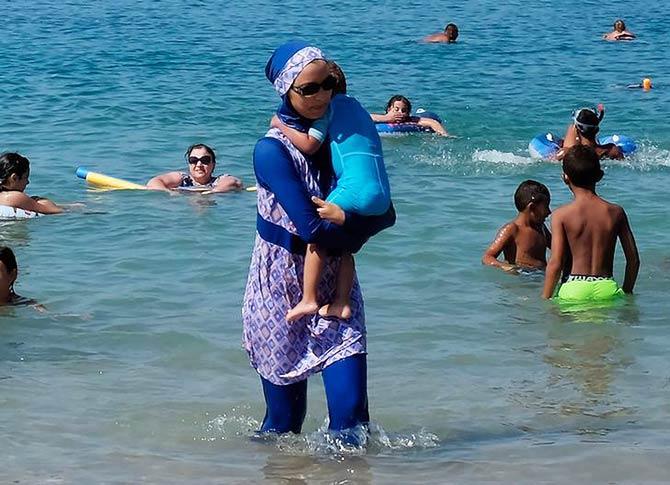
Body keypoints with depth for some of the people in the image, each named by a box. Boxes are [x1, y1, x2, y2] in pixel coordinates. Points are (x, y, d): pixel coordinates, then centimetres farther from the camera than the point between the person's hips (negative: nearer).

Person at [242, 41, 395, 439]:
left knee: (351, 408, -9)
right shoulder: (273, 149, -14)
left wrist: (346, 219, -15)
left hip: (335, 287, 4)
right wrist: (359, 226, -6)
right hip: (281, 292, -4)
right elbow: (311, 229, -21)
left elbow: (385, 213, 3)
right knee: (284, 420, 5)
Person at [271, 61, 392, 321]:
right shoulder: (356, 106, 26)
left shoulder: (331, 105, 1)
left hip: (357, 188, -8)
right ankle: (341, 303, 17)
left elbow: (309, 145, -4)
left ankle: (308, 300, 1)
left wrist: (281, 125, 8)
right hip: (382, 194, 8)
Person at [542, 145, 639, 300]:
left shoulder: (561, 215, 0)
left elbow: (555, 263, -5)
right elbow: (634, 259, 12)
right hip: (607, 288, 3)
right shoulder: (616, 212, 9)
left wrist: (545, 299, 2)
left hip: (574, 288, -3)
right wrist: (626, 292, 25)